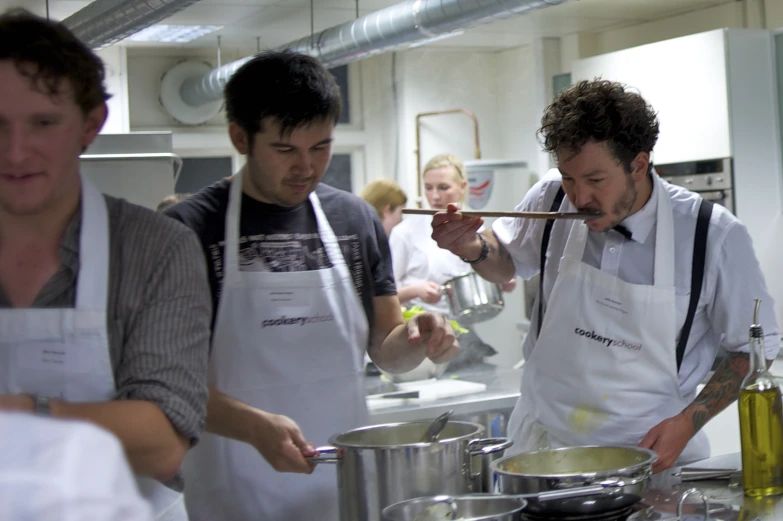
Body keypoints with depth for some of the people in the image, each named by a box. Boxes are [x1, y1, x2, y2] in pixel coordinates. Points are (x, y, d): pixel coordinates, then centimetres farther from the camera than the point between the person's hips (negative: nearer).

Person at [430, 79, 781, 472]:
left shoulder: (714, 236, -11)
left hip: (650, 452, -2)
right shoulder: (551, 200, -2)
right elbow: (508, 260, 19)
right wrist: (473, 248, -3)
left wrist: (689, 422, -10)